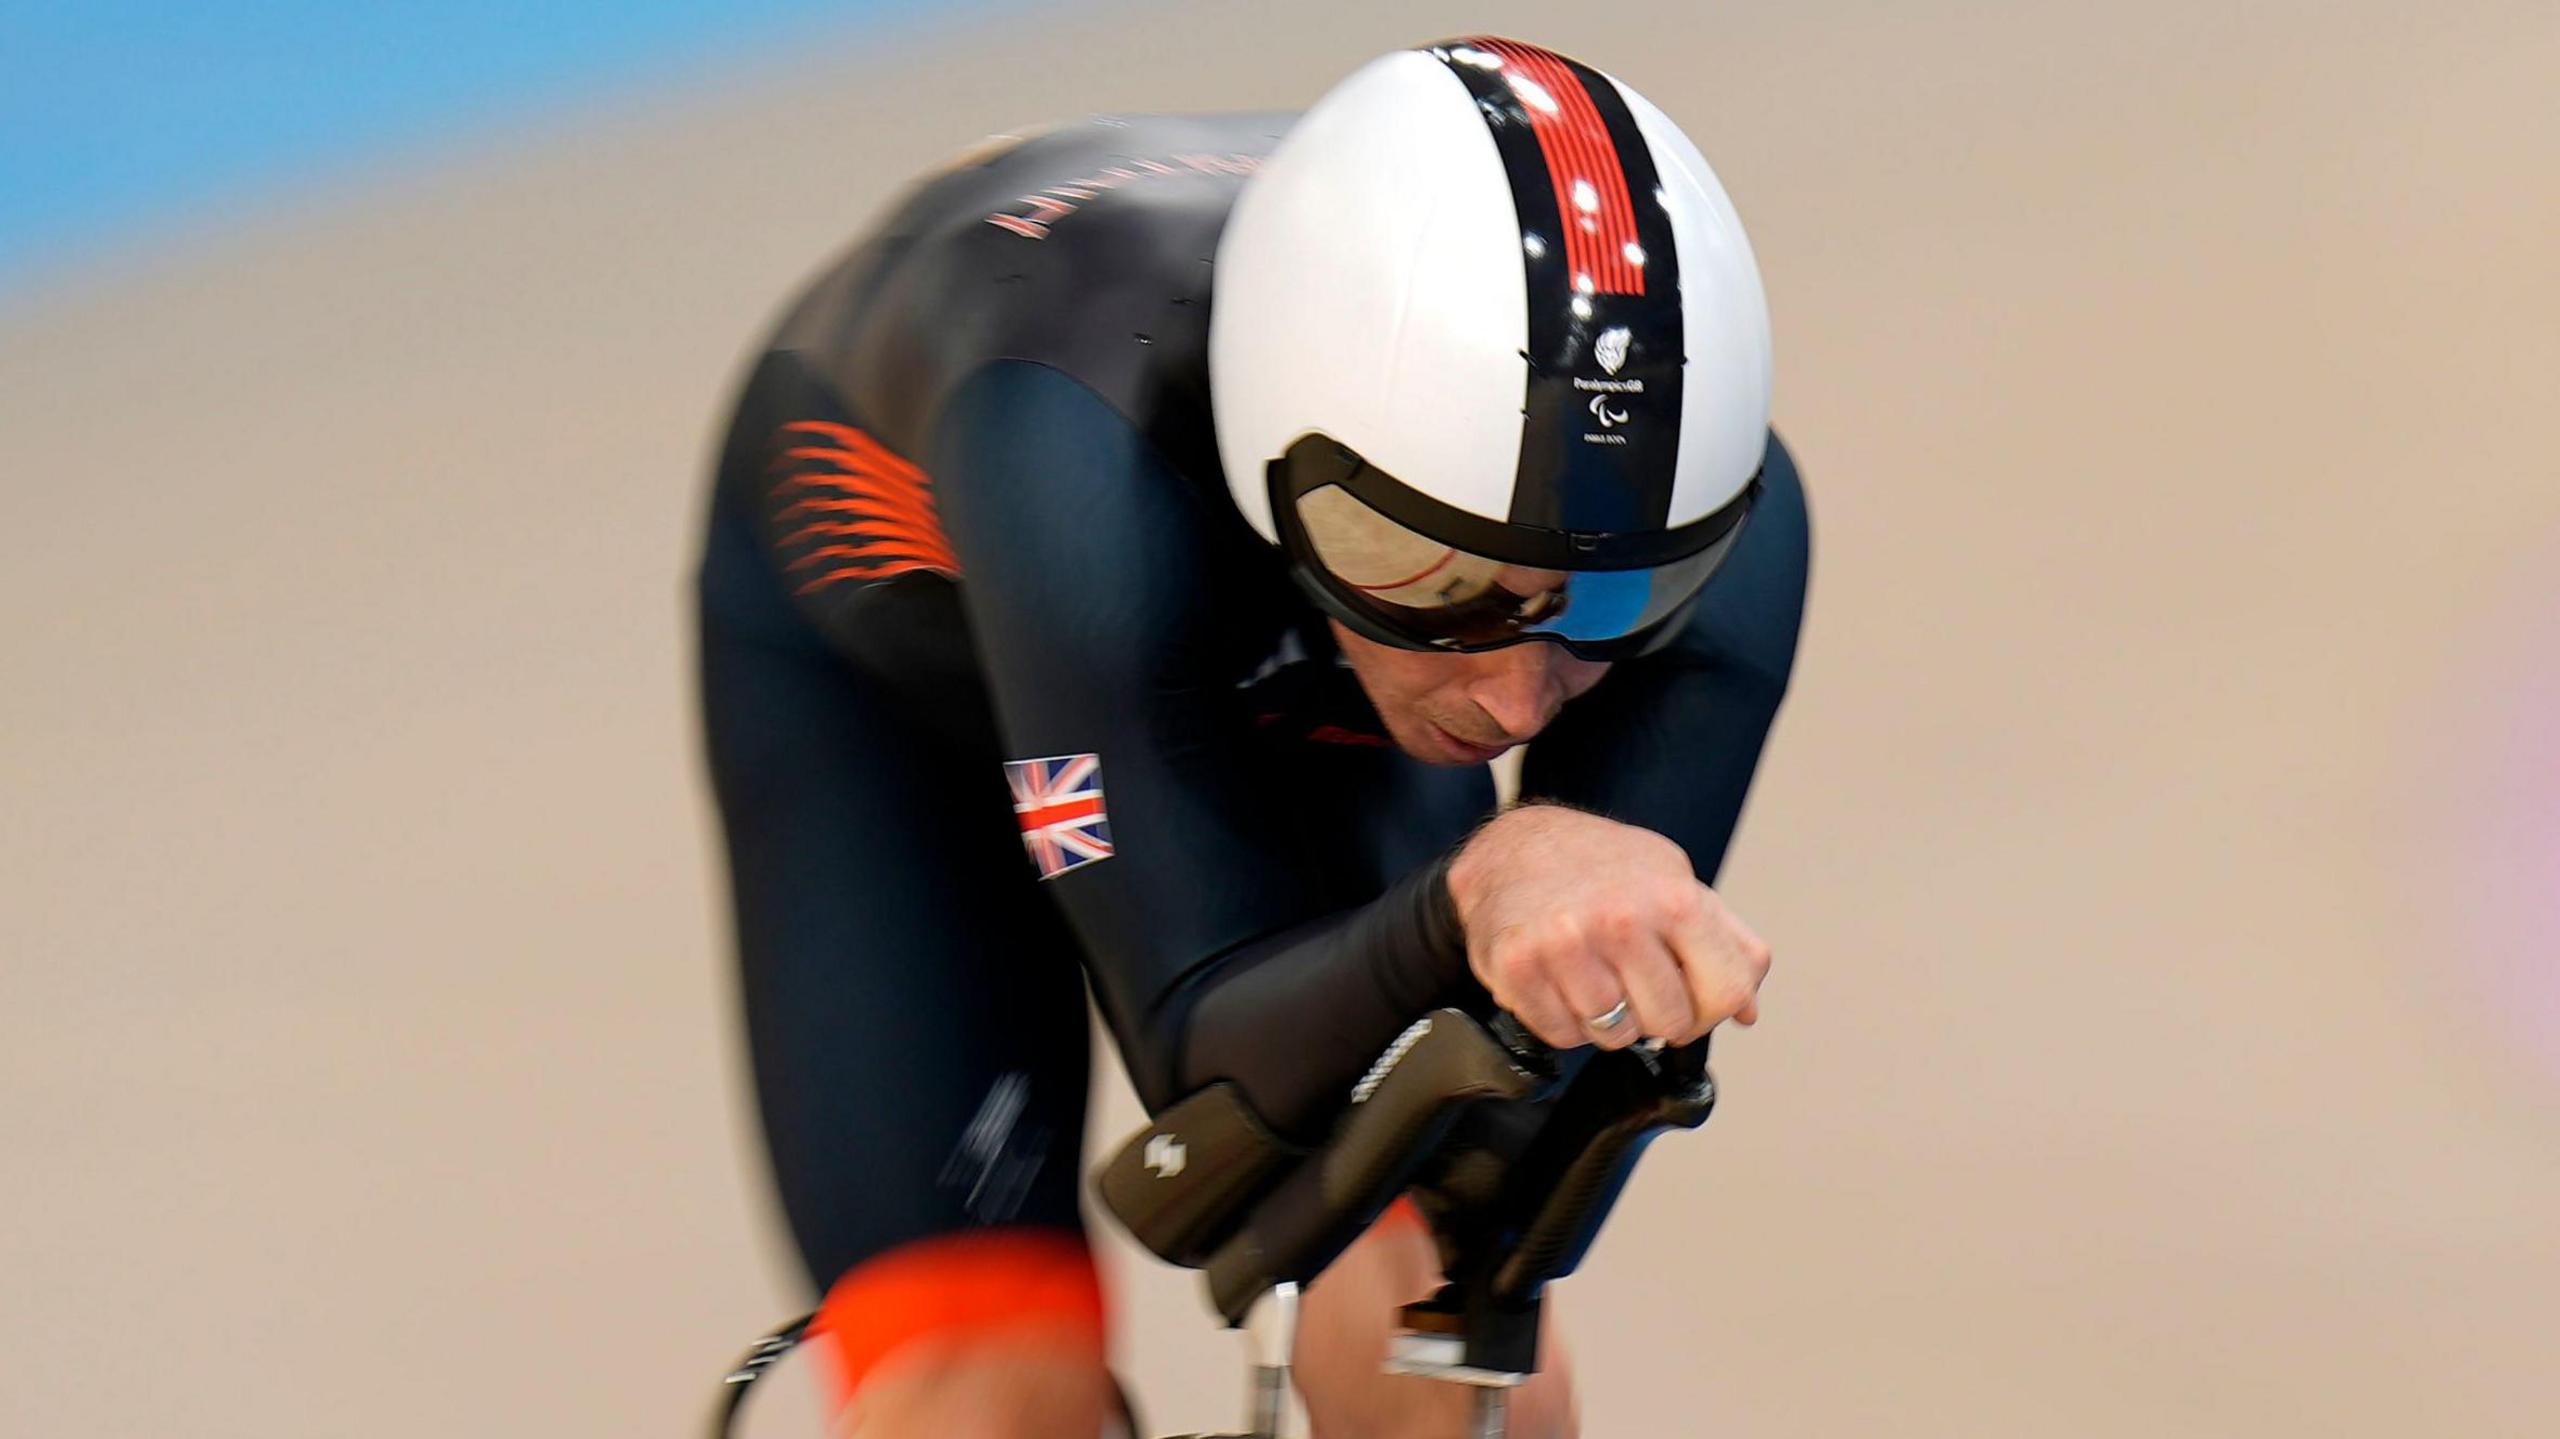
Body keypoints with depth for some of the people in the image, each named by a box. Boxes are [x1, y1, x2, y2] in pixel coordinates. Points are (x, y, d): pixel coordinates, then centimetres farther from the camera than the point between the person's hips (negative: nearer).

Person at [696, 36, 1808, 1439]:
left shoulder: (1724, 528, -36)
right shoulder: (1086, 443, -46)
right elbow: (1210, 1043, -48)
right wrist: (1481, 887, -67)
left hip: (1298, 702, 2)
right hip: (886, 660, -2)